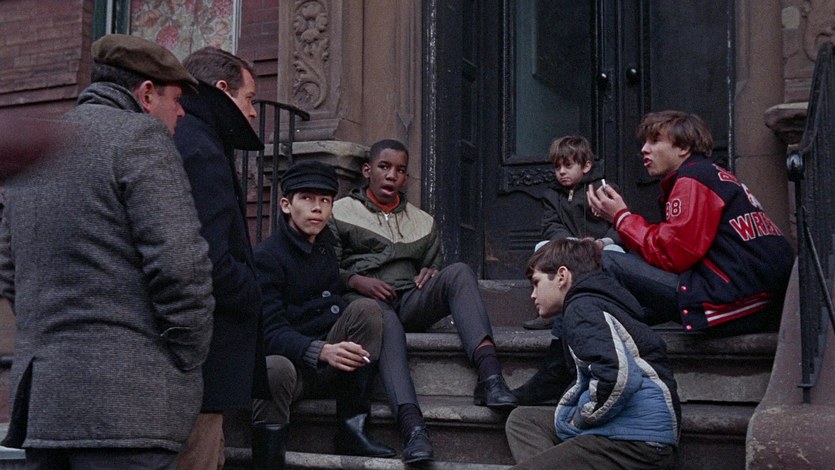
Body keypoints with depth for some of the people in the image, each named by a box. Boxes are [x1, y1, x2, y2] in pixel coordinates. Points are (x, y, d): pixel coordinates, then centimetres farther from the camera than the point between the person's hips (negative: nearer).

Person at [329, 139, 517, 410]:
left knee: (458, 272, -26)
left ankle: (489, 376, -48)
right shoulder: (339, 213, 17)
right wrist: (356, 281, -12)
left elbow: (433, 269, 28)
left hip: (411, 301, 4)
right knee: (386, 321, -41)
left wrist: (431, 274, 3)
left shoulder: (423, 223, 29)